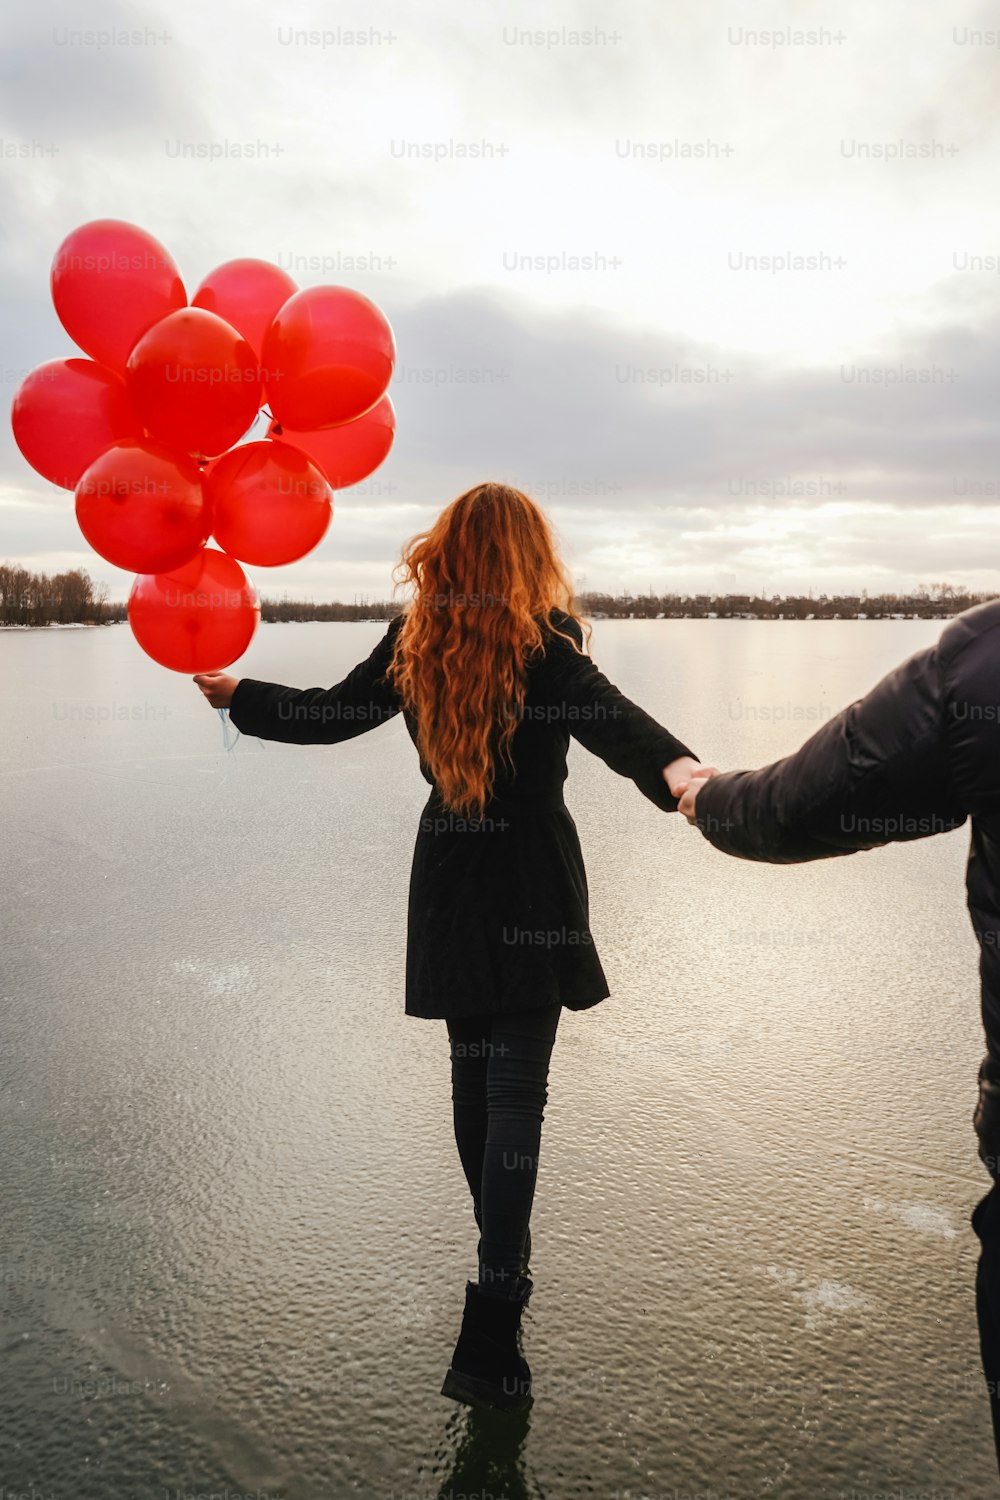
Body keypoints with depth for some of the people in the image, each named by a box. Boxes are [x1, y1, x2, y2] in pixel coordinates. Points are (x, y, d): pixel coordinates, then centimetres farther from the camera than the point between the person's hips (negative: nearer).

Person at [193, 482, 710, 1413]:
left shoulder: (412, 647, 0)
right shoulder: (544, 652, -13)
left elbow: (327, 714, 11)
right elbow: (613, 721, -32)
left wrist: (235, 694, 28)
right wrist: (676, 771, -50)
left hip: (449, 890, 5)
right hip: (531, 893, -4)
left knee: (473, 1077, 19)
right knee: (515, 1095, -2)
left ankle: (506, 1272, 38)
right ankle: (488, 1339, -4)